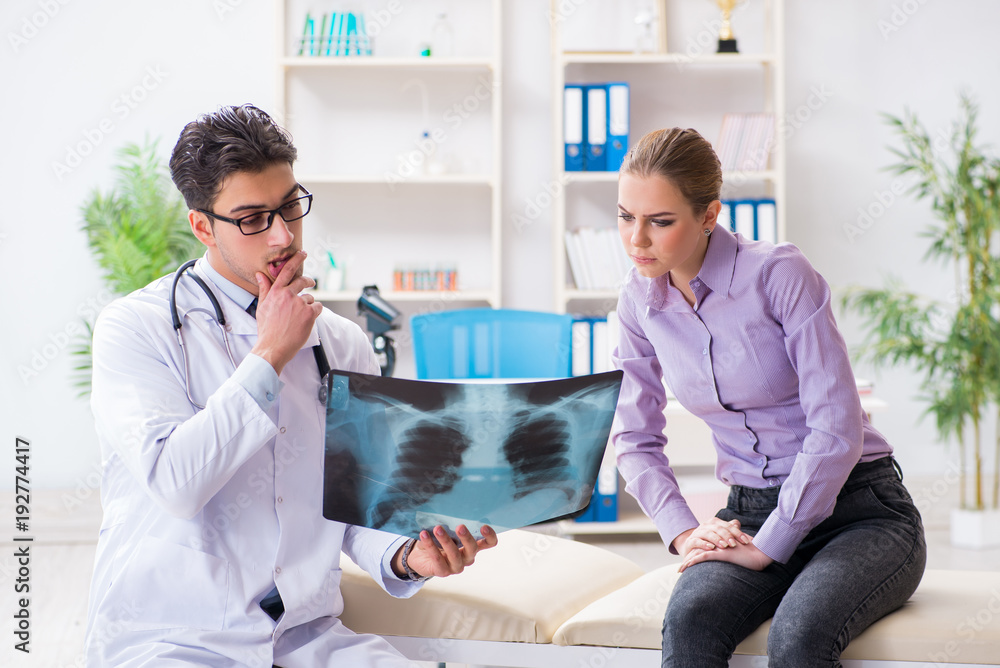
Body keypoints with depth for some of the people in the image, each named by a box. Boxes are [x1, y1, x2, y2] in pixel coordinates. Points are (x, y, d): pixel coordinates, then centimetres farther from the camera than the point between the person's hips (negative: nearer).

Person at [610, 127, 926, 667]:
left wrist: (768, 546, -17)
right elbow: (635, 439, 10)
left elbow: (838, 429, -18)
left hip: (860, 508, -4)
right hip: (750, 513, 4)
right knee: (689, 619, -30)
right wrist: (683, 531, -6)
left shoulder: (780, 273, -16)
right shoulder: (640, 300, 2)